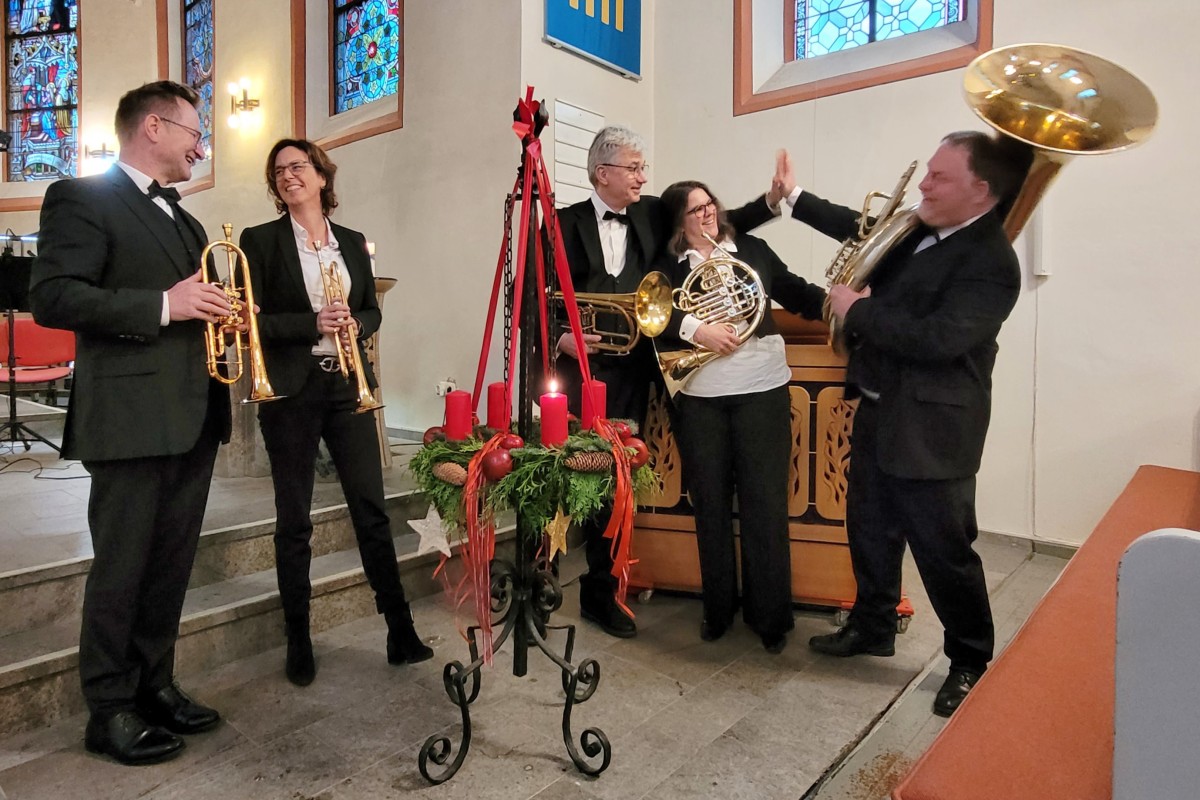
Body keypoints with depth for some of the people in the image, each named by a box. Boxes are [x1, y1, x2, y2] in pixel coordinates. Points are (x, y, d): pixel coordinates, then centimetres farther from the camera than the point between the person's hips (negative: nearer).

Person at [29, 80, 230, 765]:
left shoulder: (185, 220, 22)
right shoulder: (82, 198, -3)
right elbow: (52, 298, -14)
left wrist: (219, 314, 8)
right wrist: (162, 305, -20)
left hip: (194, 417, 8)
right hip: (131, 417, -8)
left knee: (172, 562, 13)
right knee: (122, 566, 2)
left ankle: (155, 684, 27)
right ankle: (111, 709, 16)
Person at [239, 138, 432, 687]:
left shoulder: (352, 242, 13)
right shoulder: (260, 241, 2)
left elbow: (372, 310, 14)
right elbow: (252, 319, -5)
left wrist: (355, 325, -8)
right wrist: (313, 323, -19)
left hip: (349, 385, 3)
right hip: (291, 390, -2)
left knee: (372, 509, 3)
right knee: (294, 520, 5)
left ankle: (400, 629, 12)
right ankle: (298, 641, 19)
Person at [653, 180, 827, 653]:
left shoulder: (752, 249, 11)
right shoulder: (668, 265, 6)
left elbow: (794, 293, 13)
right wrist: (695, 330, -20)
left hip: (762, 389, 0)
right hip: (699, 396, 0)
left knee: (765, 504, 1)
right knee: (710, 505, 9)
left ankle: (770, 617, 16)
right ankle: (718, 610, 25)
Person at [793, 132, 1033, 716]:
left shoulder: (991, 262, -18)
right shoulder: (919, 231, 7)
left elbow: (938, 339, -29)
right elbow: (862, 229, 23)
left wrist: (857, 310, -19)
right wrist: (794, 198, 21)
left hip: (930, 430, -8)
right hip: (878, 411, 9)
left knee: (943, 549, 3)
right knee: (869, 530, 19)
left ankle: (971, 663, 24)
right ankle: (872, 626, 38)